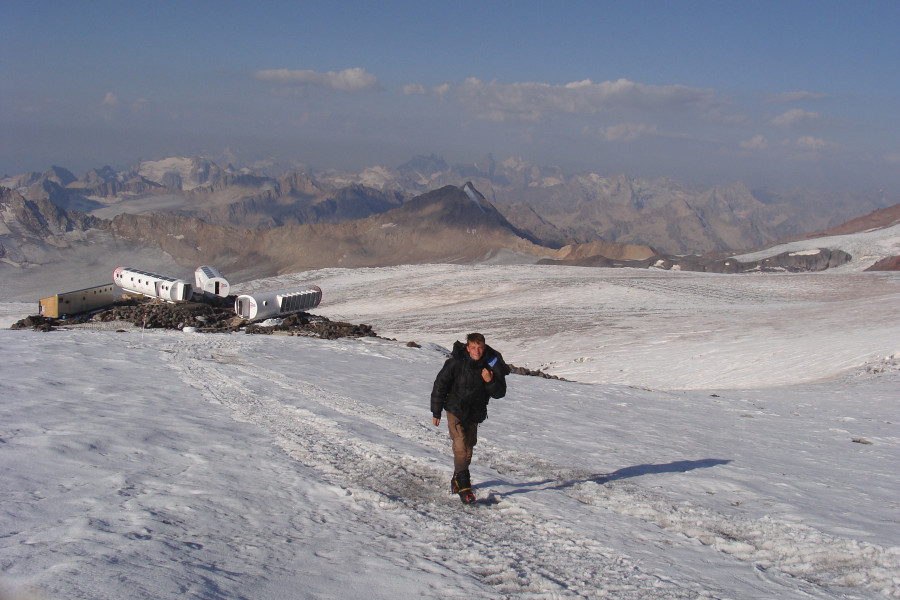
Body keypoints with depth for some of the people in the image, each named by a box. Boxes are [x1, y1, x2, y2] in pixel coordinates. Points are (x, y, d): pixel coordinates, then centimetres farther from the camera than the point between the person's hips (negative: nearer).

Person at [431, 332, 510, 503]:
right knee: (460, 446, -16)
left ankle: (457, 480, 32)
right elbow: (440, 385, -6)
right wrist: (436, 412, -3)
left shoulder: (492, 365, -10)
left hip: (475, 414, 4)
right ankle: (463, 485, -12)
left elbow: (500, 393, -6)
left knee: (468, 448, 13)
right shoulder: (456, 362, -16)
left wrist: (490, 381, -28)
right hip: (455, 410, -3)